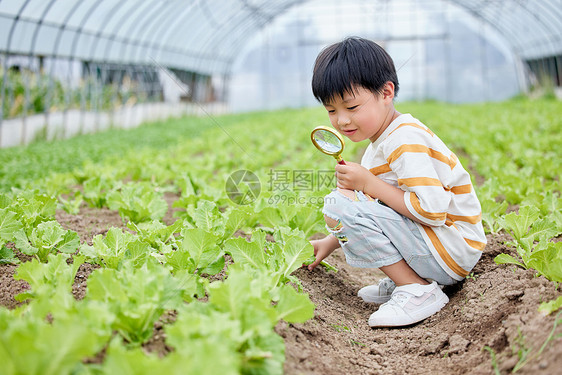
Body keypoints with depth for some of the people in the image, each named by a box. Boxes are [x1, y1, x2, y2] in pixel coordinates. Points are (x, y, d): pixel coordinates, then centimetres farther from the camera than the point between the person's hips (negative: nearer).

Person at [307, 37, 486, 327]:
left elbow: (433, 210, -29)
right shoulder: (380, 143, 14)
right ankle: (405, 278, 10)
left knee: (338, 204, -21)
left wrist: (369, 184, -21)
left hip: (452, 253, -11)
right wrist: (331, 242, 15)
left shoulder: (404, 139, -18)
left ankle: (419, 291, -15)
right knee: (347, 195, 20)